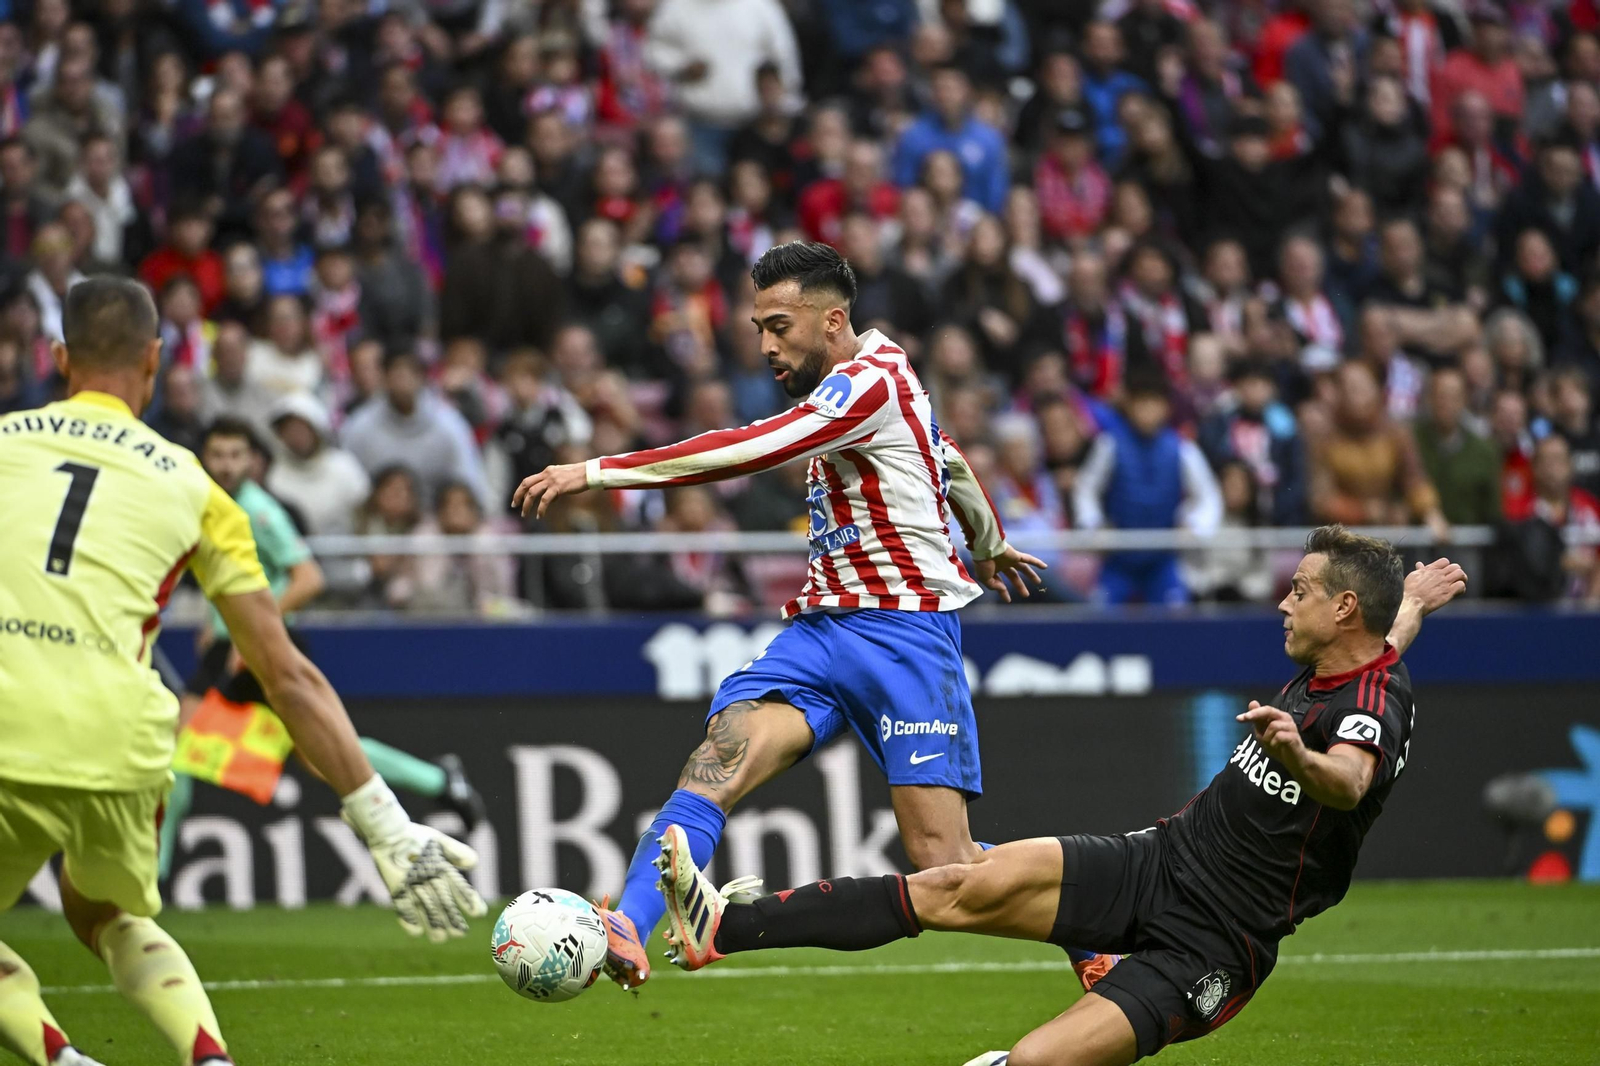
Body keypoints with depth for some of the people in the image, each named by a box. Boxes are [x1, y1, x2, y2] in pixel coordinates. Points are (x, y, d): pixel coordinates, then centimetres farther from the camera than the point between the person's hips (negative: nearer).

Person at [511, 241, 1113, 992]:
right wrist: (988, 545, 54)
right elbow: (950, 459, 34)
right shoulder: (868, 379, 16)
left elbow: (745, 452, -24)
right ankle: (623, 933, -34)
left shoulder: (870, 383, -13)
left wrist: (596, 472, -24)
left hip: (902, 627, -8)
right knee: (716, 762, -18)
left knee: (940, 859, -11)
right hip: (822, 626, 8)